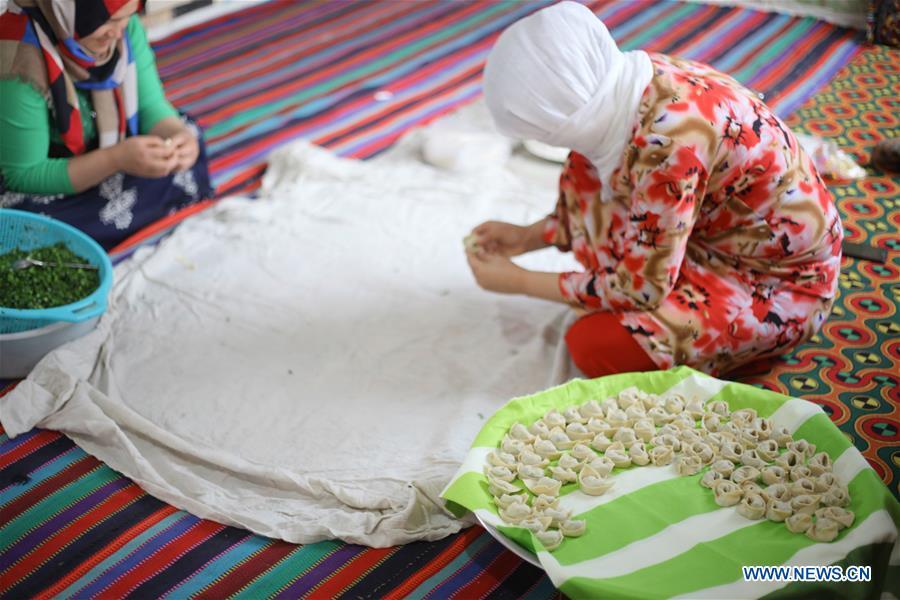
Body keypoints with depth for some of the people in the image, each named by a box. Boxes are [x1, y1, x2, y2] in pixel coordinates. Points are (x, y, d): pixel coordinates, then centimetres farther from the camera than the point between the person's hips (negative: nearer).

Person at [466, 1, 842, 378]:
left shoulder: (667, 137, -33)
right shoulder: (637, 87, -8)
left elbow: (641, 289, -24)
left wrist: (519, 281, -14)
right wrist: (529, 236, 9)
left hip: (779, 286, -8)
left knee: (592, 347, -19)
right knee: (585, 169, -2)